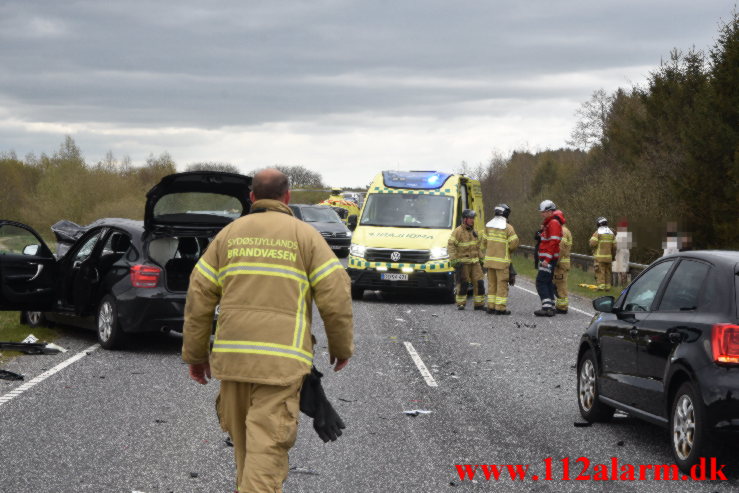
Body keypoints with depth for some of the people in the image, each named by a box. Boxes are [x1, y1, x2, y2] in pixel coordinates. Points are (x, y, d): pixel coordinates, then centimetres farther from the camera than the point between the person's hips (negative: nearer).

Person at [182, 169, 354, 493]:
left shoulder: (229, 234, 11)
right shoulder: (304, 235, 3)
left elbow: (199, 297, 8)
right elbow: (335, 296, -3)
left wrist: (194, 354, 15)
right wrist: (341, 346, 11)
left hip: (232, 356, 4)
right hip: (281, 360, -4)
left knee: (244, 441, 18)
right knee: (266, 446, -8)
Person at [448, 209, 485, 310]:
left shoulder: (473, 231, 13)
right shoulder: (457, 231, -9)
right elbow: (450, 246, -13)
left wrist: (481, 258, 21)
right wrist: (454, 260, -20)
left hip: (474, 262, 6)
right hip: (462, 262, -6)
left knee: (479, 282, 1)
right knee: (462, 284, -2)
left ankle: (479, 304, 7)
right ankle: (460, 304, 8)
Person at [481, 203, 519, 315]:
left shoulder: (489, 226, 6)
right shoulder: (508, 227, -10)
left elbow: (483, 242, 10)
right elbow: (514, 243, -12)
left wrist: (483, 255, 19)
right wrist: (508, 249, 9)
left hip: (489, 259, 5)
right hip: (502, 261, -5)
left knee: (492, 284, 12)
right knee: (502, 284, -1)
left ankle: (491, 306, 12)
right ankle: (500, 308, -4)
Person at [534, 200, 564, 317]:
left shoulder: (554, 223, -13)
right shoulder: (548, 223, 20)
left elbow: (553, 242, -21)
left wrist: (547, 259, -24)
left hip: (548, 258, -11)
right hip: (546, 258, 11)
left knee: (541, 282, -14)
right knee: (548, 282, 12)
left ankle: (547, 307, -19)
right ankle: (550, 307, 14)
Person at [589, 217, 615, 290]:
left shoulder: (597, 232, -7)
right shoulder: (611, 233, 10)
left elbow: (592, 243, -15)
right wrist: (613, 256, 16)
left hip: (599, 256, -5)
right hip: (608, 256, 5)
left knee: (600, 272, -6)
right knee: (607, 272, 11)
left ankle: (601, 286, -13)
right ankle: (607, 286, 9)